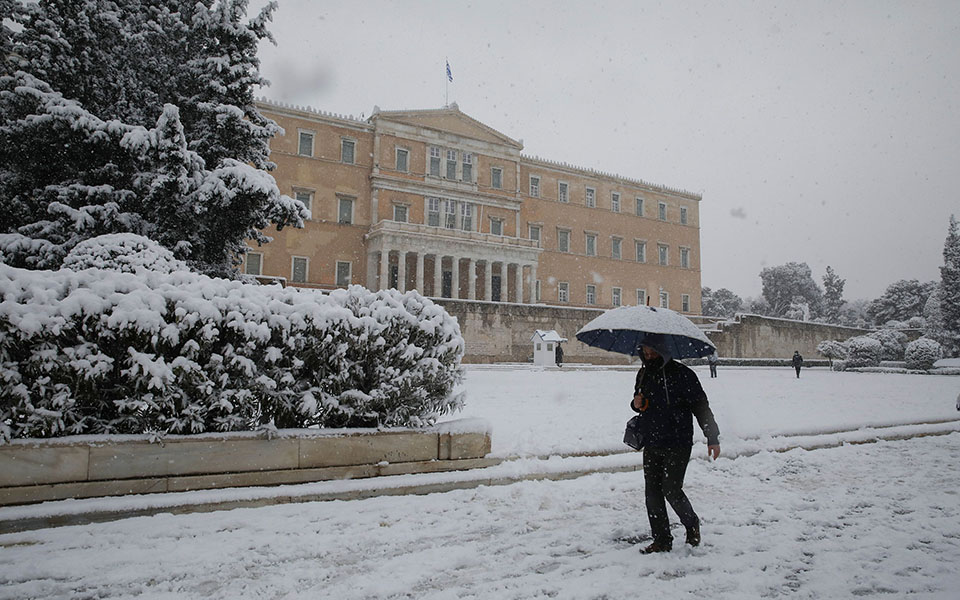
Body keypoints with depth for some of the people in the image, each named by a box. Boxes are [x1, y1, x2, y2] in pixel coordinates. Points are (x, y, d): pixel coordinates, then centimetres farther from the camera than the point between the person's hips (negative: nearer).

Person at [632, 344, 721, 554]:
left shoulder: (681, 374, -11)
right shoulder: (643, 374, 8)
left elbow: (701, 406, -6)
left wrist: (712, 438, -7)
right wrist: (636, 404, -1)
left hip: (678, 445, -6)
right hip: (651, 444, 6)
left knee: (671, 489, -6)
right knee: (652, 491, 5)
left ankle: (692, 524, 24)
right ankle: (662, 540, 17)